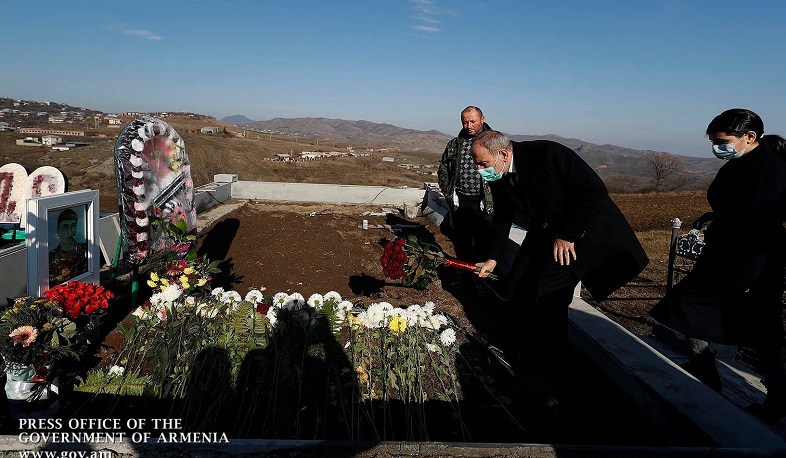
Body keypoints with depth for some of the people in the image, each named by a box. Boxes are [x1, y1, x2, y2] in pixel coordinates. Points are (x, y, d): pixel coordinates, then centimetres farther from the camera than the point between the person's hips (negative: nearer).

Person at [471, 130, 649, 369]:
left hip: (583, 228, -7)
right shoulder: (498, 177, -6)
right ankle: (520, 343, 26)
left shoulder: (548, 154, -29)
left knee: (548, 293, -13)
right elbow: (502, 217, 9)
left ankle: (549, 365, 6)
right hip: (544, 231, 8)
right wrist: (493, 258, 7)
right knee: (518, 283, 4)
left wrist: (567, 235, -22)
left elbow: (595, 191, -27)